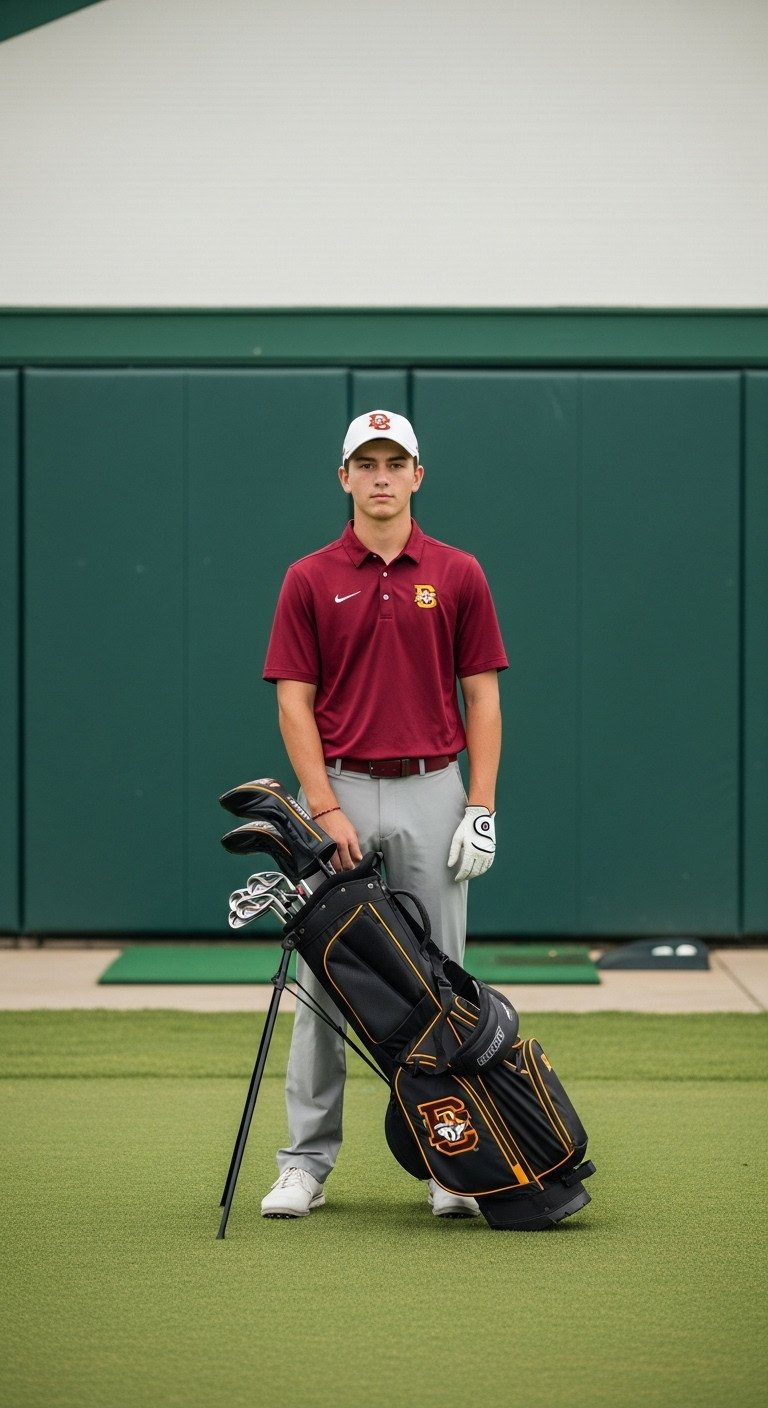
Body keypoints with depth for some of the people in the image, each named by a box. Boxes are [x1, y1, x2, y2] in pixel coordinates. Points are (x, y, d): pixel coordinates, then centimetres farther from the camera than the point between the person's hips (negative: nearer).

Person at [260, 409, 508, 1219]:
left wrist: (481, 808, -5)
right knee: (322, 980, 2)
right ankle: (306, 1162, 8)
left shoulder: (457, 576, 4)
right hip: (337, 795, 0)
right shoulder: (309, 581, 2)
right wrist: (326, 808, -12)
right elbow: (294, 701, -2)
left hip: (431, 795, 0)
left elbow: (482, 696, 3)